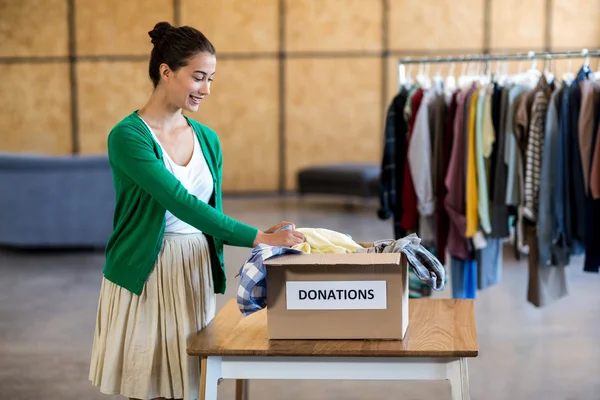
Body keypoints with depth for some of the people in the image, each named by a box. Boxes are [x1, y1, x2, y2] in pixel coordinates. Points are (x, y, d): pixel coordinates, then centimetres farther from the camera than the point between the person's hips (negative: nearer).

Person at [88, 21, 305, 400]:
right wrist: (258, 237, -26)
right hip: (145, 278, -5)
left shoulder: (208, 139, 8)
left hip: (196, 276, 6)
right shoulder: (128, 136, -13)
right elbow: (182, 204, -23)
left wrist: (265, 233, -1)